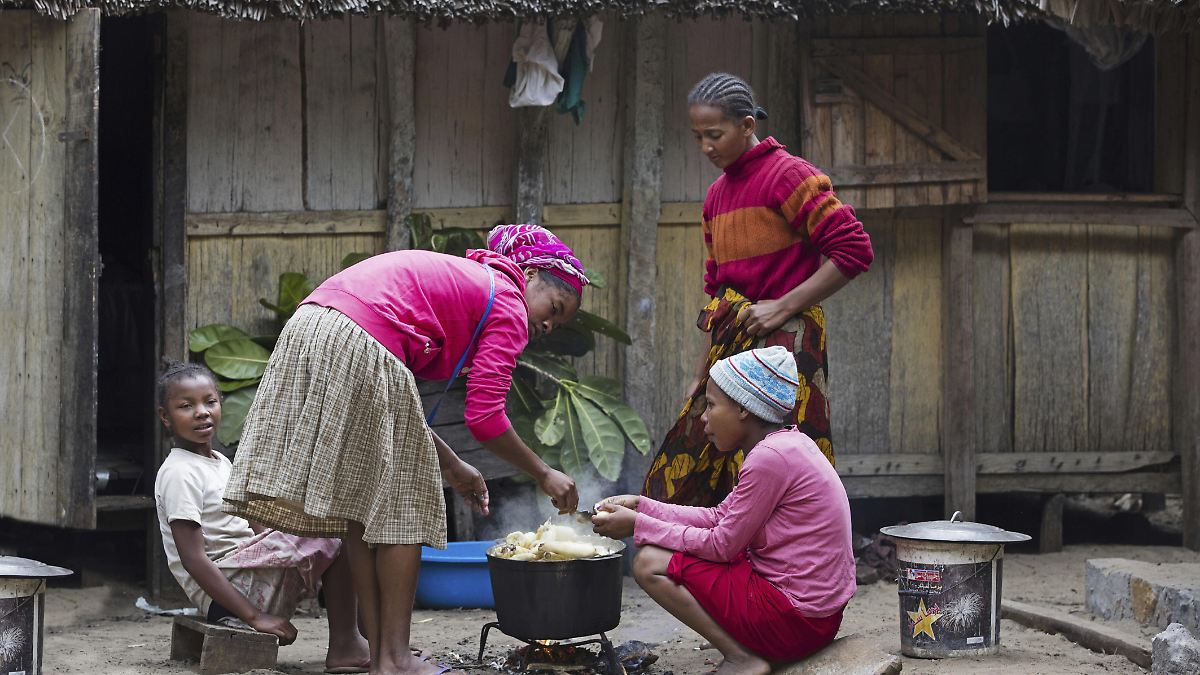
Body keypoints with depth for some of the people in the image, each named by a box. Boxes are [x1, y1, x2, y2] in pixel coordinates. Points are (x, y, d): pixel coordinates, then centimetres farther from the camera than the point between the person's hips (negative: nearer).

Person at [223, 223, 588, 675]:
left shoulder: (457, 277, 31)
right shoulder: (507, 303, 6)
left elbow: (393, 401, 28)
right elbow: (484, 417, -4)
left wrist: (451, 467, 29)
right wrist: (544, 475, 8)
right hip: (361, 349, -9)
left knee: (360, 510, 13)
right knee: (399, 508, 3)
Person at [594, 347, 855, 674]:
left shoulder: (771, 457, -18)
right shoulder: (788, 445, 11)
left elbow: (722, 546, -15)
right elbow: (720, 518, 15)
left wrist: (639, 525, -6)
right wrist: (641, 506, 11)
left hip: (794, 619, -10)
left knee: (651, 563, -5)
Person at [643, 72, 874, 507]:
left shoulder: (788, 175, -8)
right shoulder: (717, 195, 17)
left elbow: (854, 251, -14)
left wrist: (783, 306, -15)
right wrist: (701, 374, 18)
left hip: (782, 342, -8)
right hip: (730, 348, 8)